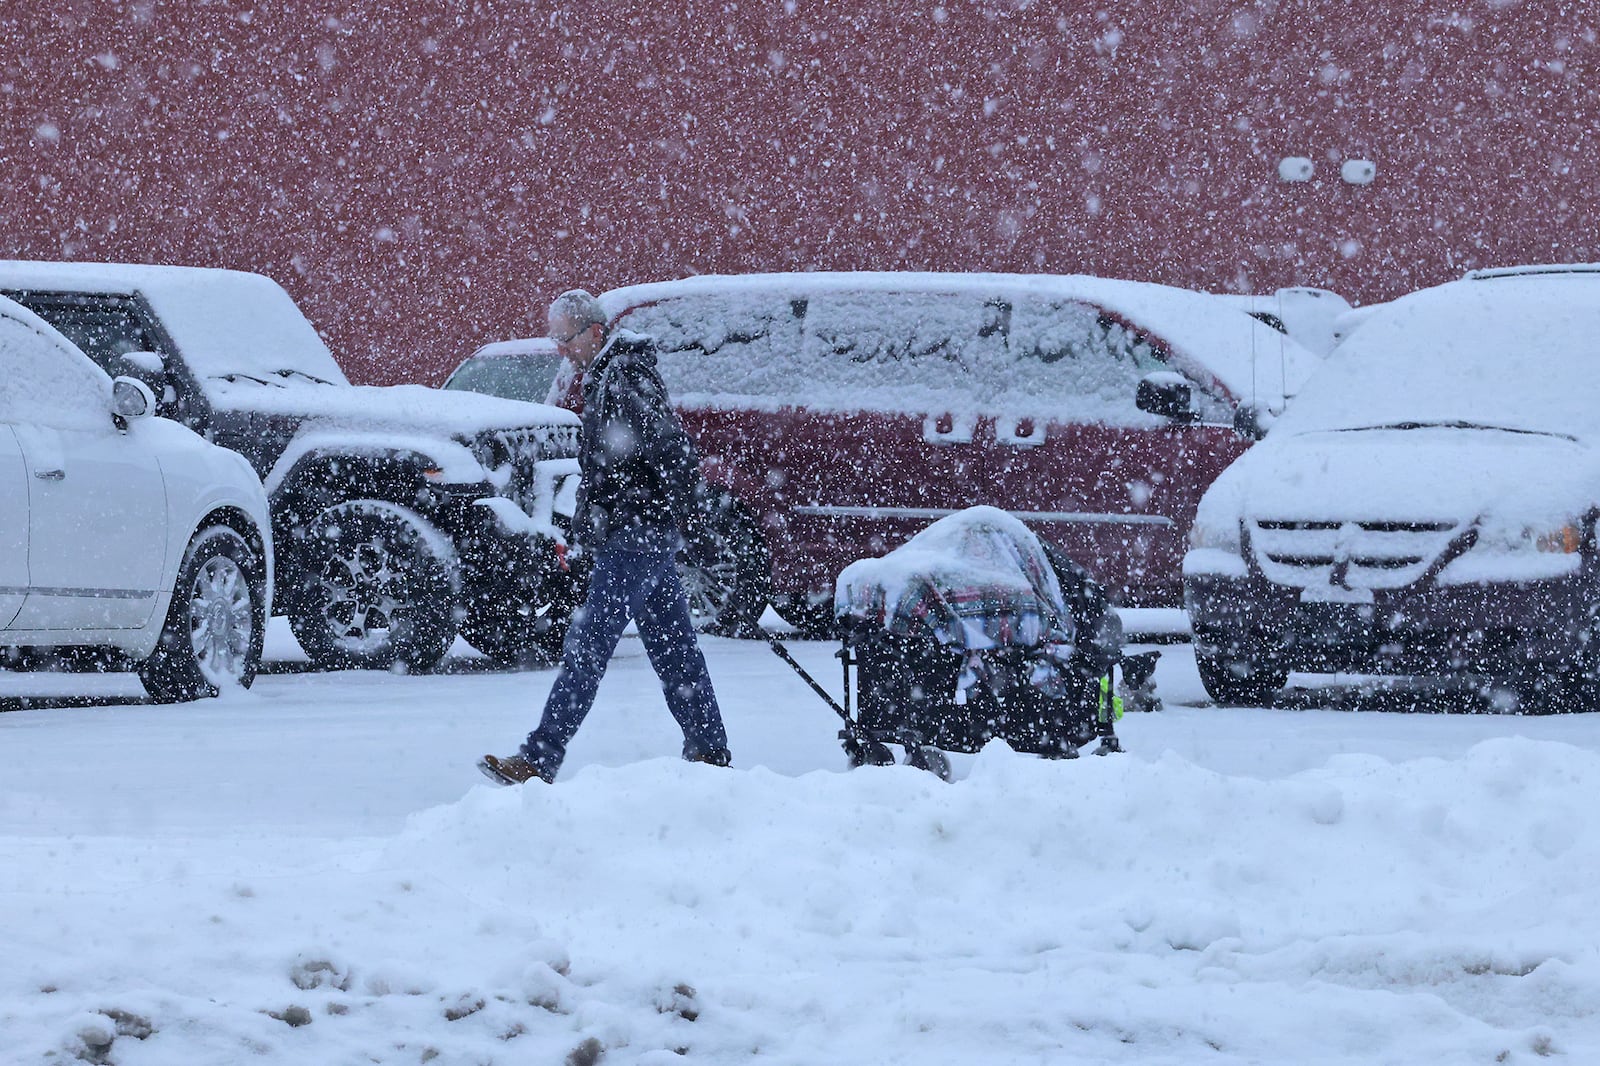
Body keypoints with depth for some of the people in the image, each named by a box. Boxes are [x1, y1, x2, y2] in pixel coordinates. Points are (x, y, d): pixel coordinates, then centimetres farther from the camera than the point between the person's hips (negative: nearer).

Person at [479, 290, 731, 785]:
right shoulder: (604, 377, 17)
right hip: (648, 537, 11)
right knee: (673, 648, 13)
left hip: (633, 538, -11)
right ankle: (710, 753, 17)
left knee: (585, 650, -12)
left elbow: (673, 451, -23)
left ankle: (537, 761, -15)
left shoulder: (626, 380, -15)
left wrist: (690, 522, -25)